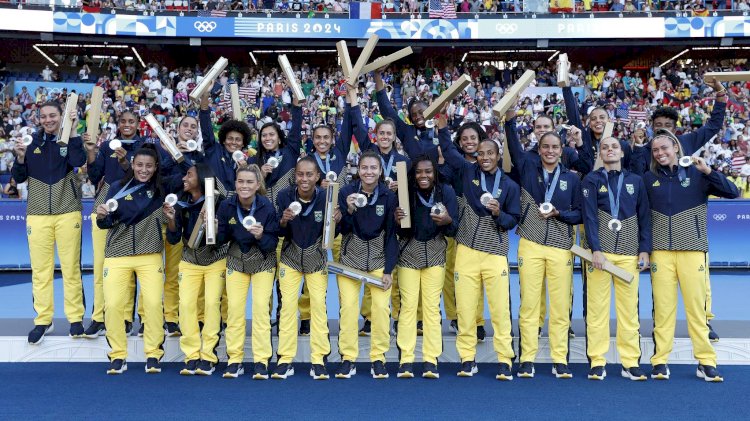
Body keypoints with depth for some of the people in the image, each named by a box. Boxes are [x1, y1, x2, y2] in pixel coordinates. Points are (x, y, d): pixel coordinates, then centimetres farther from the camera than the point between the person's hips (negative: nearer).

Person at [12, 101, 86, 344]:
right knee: (40, 269, 4)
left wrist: (72, 133, -17)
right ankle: (43, 320, 12)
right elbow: (19, 178, 10)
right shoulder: (32, 142, 8)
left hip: (68, 213, -2)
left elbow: (79, 162, -18)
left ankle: (75, 318, 11)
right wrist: (20, 159, -8)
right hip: (37, 214, 2)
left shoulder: (71, 140, 3)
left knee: (71, 267, 2)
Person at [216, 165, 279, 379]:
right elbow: (221, 238, -6)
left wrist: (261, 236, -35)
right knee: (234, 307, -1)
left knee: (261, 307, -8)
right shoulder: (227, 205, -14)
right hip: (236, 259, 2)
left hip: (263, 261, -2)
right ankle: (234, 360, 10)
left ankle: (261, 361, 1)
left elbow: (273, 242, -15)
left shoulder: (267, 206, -20)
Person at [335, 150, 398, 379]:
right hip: (350, 258, 0)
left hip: (379, 259, 0)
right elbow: (343, 230, -5)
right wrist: (349, 210, -25)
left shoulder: (389, 196, -5)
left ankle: (378, 359, 6)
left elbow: (391, 235, -2)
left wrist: (388, 270, -6)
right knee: (348, 306, -7)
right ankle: (348, 359, 6)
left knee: (381, 307, -8)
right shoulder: (346, 192, -7)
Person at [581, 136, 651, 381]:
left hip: (629, 254, 2)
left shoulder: (636, 181, 14)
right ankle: (597, 362, 3)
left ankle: (630, 362, 8)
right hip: (600, 252, -2)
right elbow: (589, 216, -3)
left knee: (629, 308, 1)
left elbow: (644, 217, 12)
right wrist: (596, 249, -13)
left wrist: (644, 249, 2)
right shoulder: (591, 181, 6)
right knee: (597, 308, -3)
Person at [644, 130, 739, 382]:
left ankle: (705, 362, 9)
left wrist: (708, 171, -16)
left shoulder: (696, 174, 4)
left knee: (697, 305, 1)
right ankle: (660, 361, 6)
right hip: (661, 251, 1)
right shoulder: (649, 178, 7)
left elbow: (733, 193, -4)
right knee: (663, 307, 1)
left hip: (692, 250, -1)